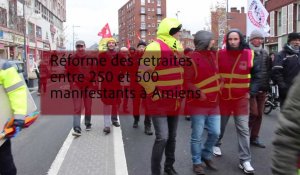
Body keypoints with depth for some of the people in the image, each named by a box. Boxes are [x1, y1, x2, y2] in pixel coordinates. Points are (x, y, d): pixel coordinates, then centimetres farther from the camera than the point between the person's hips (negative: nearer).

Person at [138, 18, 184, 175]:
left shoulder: (177, 48, 12)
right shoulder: (155, 47, -16)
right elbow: (142, 73, -21)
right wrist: (153, 92, -18)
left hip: (174, 101, 8)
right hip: (159, 101, -8)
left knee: (172, 137, 15)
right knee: (162, 137, -11)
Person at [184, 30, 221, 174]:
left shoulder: (212, 55, 11)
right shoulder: (192, 58, -13)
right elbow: (186, 81, -17)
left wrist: (219, 89, 10)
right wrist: (197, 92, -28)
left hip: (214, 103, 7)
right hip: (198, 103, -7)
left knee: (215, 133, 11)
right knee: (197, 136, 4)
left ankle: (206, 155, 34)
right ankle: (197, 162, 22)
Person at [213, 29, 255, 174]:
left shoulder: (248, 54, -3)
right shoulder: (220, 54, -5)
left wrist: (249, 90, 3)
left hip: (241, 97, 0)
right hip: (223, 96, 0)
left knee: (243, 129, -1)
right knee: (220, 124, 16)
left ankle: (245, 160, 8)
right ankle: (216, 144, 43)